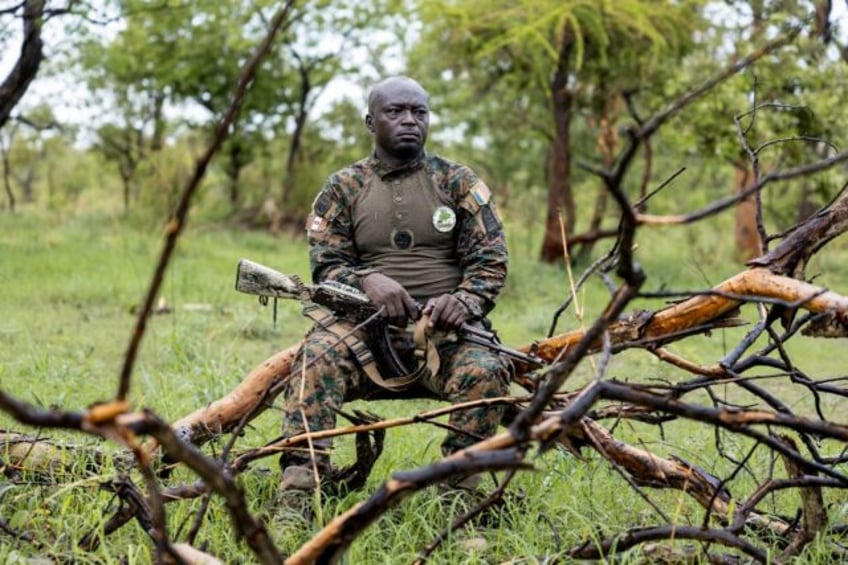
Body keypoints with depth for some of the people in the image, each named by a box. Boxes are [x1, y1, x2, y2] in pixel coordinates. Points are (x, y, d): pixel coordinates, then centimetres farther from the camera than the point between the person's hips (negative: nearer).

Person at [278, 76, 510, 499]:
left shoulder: (458, 182, 11)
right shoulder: (342, 188, 12)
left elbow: (490, 259, 6)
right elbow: (326, 265, 6)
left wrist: (464, 300, -16)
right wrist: (367, 280, -17)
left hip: (444, 326, 0)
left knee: (485, 370, -32)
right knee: (317, 356, -31)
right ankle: (299, 483, -34)